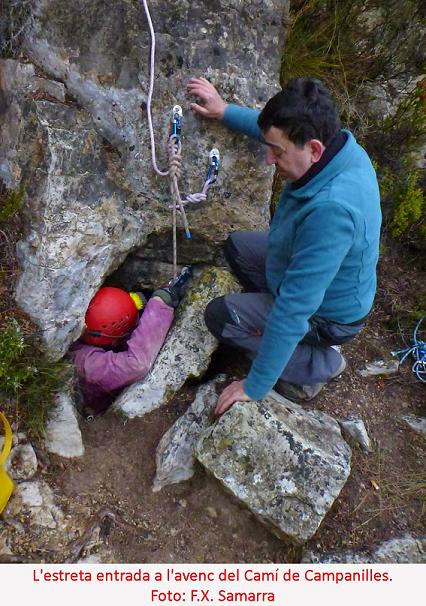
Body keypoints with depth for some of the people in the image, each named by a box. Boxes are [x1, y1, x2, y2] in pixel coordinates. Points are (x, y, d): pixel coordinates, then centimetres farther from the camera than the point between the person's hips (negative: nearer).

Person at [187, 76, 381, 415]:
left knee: (219, 315, -11)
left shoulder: (332, 209, -42)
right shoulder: (336, 142, -16)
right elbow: (279, 128, 9)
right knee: (237, 246, 13)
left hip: (330, 317, -8)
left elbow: (293, 312, -37)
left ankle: (318, 365, -2)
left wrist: (254, 387, -27)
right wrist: (225, 111, 11)